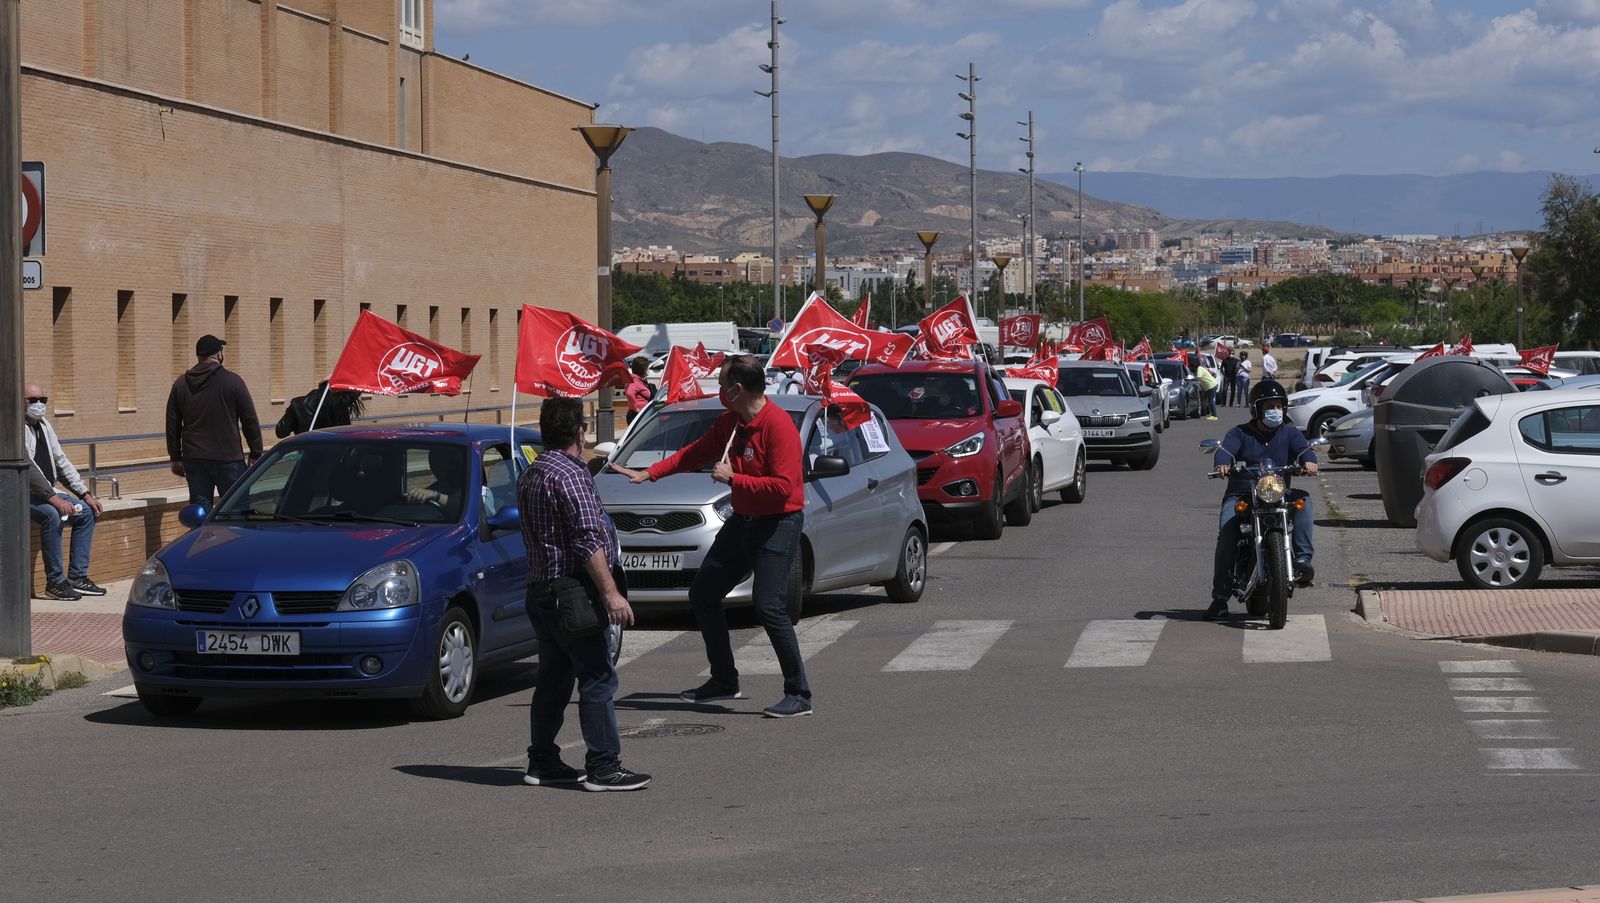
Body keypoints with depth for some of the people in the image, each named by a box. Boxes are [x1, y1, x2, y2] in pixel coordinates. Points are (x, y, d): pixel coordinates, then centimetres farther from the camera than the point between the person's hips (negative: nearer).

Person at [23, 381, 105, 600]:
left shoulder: (44, 426, 14)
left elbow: (61, 463, 16)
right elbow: (27, 468, -24)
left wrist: (86, 494, 7)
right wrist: (54, 499, -30)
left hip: (44, 492, 9)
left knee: (87, 512, 1)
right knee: (51, 514, -33)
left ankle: (77, 576, -2)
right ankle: (55, 582, -28)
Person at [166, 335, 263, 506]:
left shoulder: (180, 384, 8)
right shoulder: (232, 381, -5)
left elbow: (172, 425, 12)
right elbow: (250, 421, -3)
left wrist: (175, 458, 19)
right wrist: (256, 455, 5)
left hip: (193, 459, 4)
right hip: (228, 458, -4)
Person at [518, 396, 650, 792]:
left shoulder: (529, 475, 14)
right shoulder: (569, 475, -16)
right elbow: (588, 541, -22)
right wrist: (611, 593, -22)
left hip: (540, 590, 10)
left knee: (553, 679, 15)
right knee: (598, 677, -6)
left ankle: (542, 762, 18)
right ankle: (603, 766, -7)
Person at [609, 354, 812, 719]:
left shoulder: (777, 425, -21)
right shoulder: (729, 422, 7)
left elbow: (783, 486, -28)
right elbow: (696, 453, 21)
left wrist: (733, 478, -21)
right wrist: (648, 474, 18)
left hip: (778, 524, -10)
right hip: (742, 521, 10)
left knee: (769, 607, -19)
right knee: (703, 595, 12)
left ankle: (799, 695, -12)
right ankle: (724, 681, 24)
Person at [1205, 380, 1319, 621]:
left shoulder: (1289, 433, 13)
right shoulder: (1240, 433, 9)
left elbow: (1304, 448, -7)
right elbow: (1226, 448, -11)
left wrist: (1309, 461, -32)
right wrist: (1223, 464, -36)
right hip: (1241, 494, -1)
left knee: (1303, 499, -29)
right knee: (1227, 531, -26)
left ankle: (1303, 557, -32)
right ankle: (1220, 597, -22)